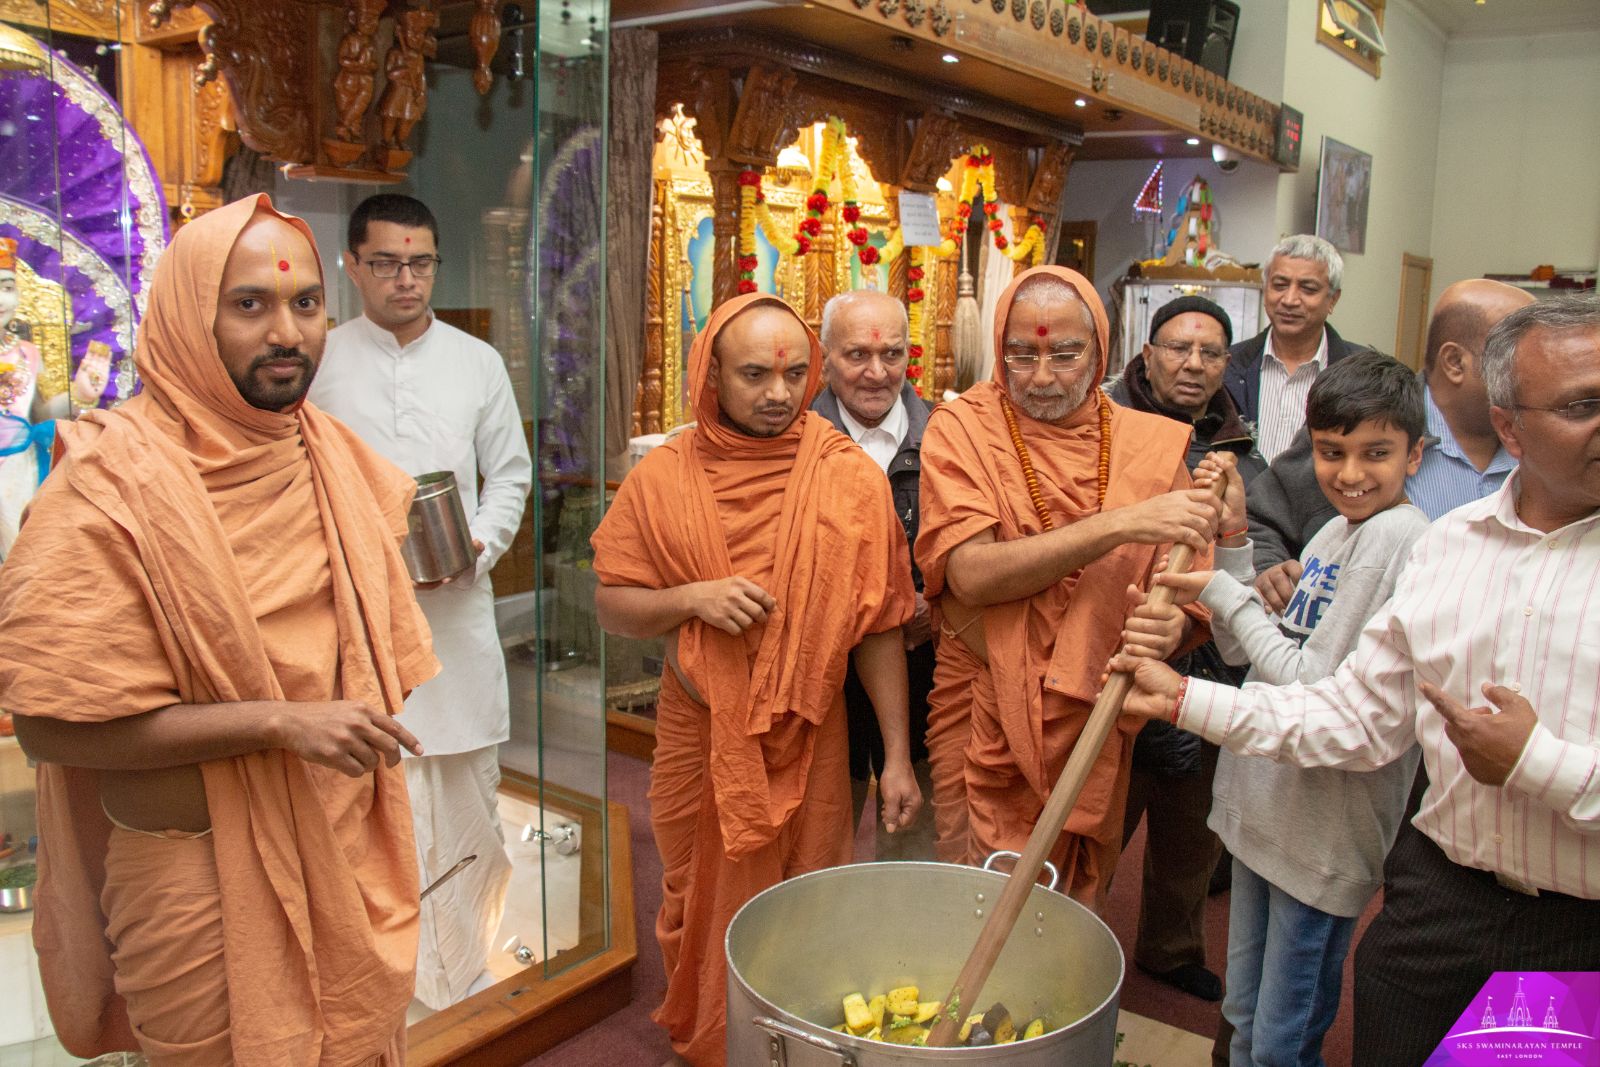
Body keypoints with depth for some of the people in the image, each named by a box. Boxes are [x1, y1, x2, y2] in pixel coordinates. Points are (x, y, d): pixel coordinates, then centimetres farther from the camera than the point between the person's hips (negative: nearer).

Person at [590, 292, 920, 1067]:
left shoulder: (850, 479, -6)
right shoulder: (663, 478, -3)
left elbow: (880, 628, -3)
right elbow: (612, 607, 1)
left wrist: (897, 756, -3)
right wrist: (692, 599, -19)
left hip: (808, 740, -1)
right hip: (696, 734, 1)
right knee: (701, 906, 16)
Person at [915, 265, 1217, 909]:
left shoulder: (1152, 444, 0)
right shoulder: (961, 429, -7)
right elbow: (971, 573, -22)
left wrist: (1176, 624, -21)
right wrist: (1119, 524, -28)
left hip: (1096, 727, 3)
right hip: (984, 727, -2)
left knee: (1077, 905, 16)